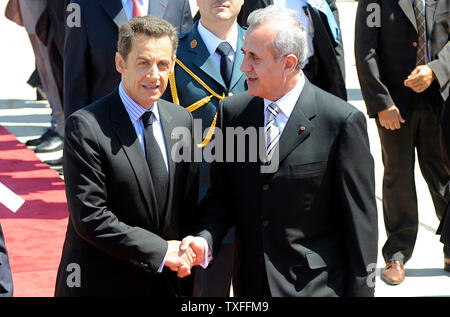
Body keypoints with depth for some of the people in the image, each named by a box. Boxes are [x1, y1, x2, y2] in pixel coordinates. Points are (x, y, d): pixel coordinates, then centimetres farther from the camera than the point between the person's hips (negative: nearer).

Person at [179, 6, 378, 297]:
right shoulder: (233, 111, 3)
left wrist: (361, 291, -8)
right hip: (251, 282, 5)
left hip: (315, 284, -4)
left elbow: (361, 221, -9)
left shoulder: (343, 121, -13)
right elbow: (222, 194, 9)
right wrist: (205, 239, -11)